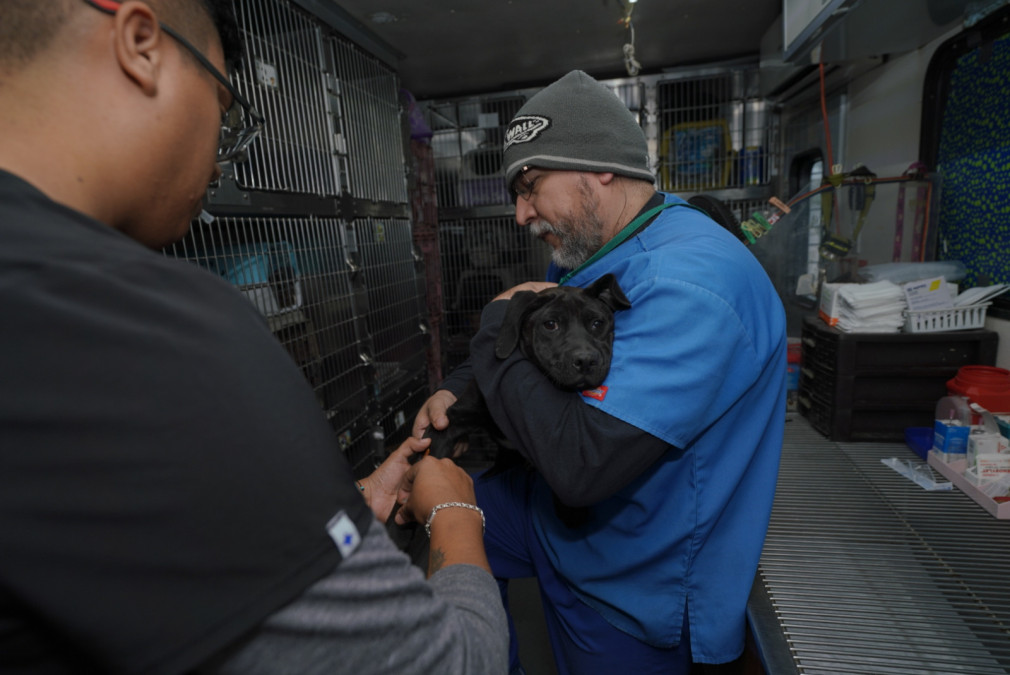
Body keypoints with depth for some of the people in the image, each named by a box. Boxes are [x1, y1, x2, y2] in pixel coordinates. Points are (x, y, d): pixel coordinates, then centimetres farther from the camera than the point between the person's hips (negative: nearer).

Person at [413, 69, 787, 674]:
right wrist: (458, 389, -10)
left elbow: (582, 466, -37)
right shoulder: (584, 252, 0)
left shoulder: (689, 283, -31)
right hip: (559, 515, 8)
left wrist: (499, 327, -24)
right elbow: (531, 362, 10)